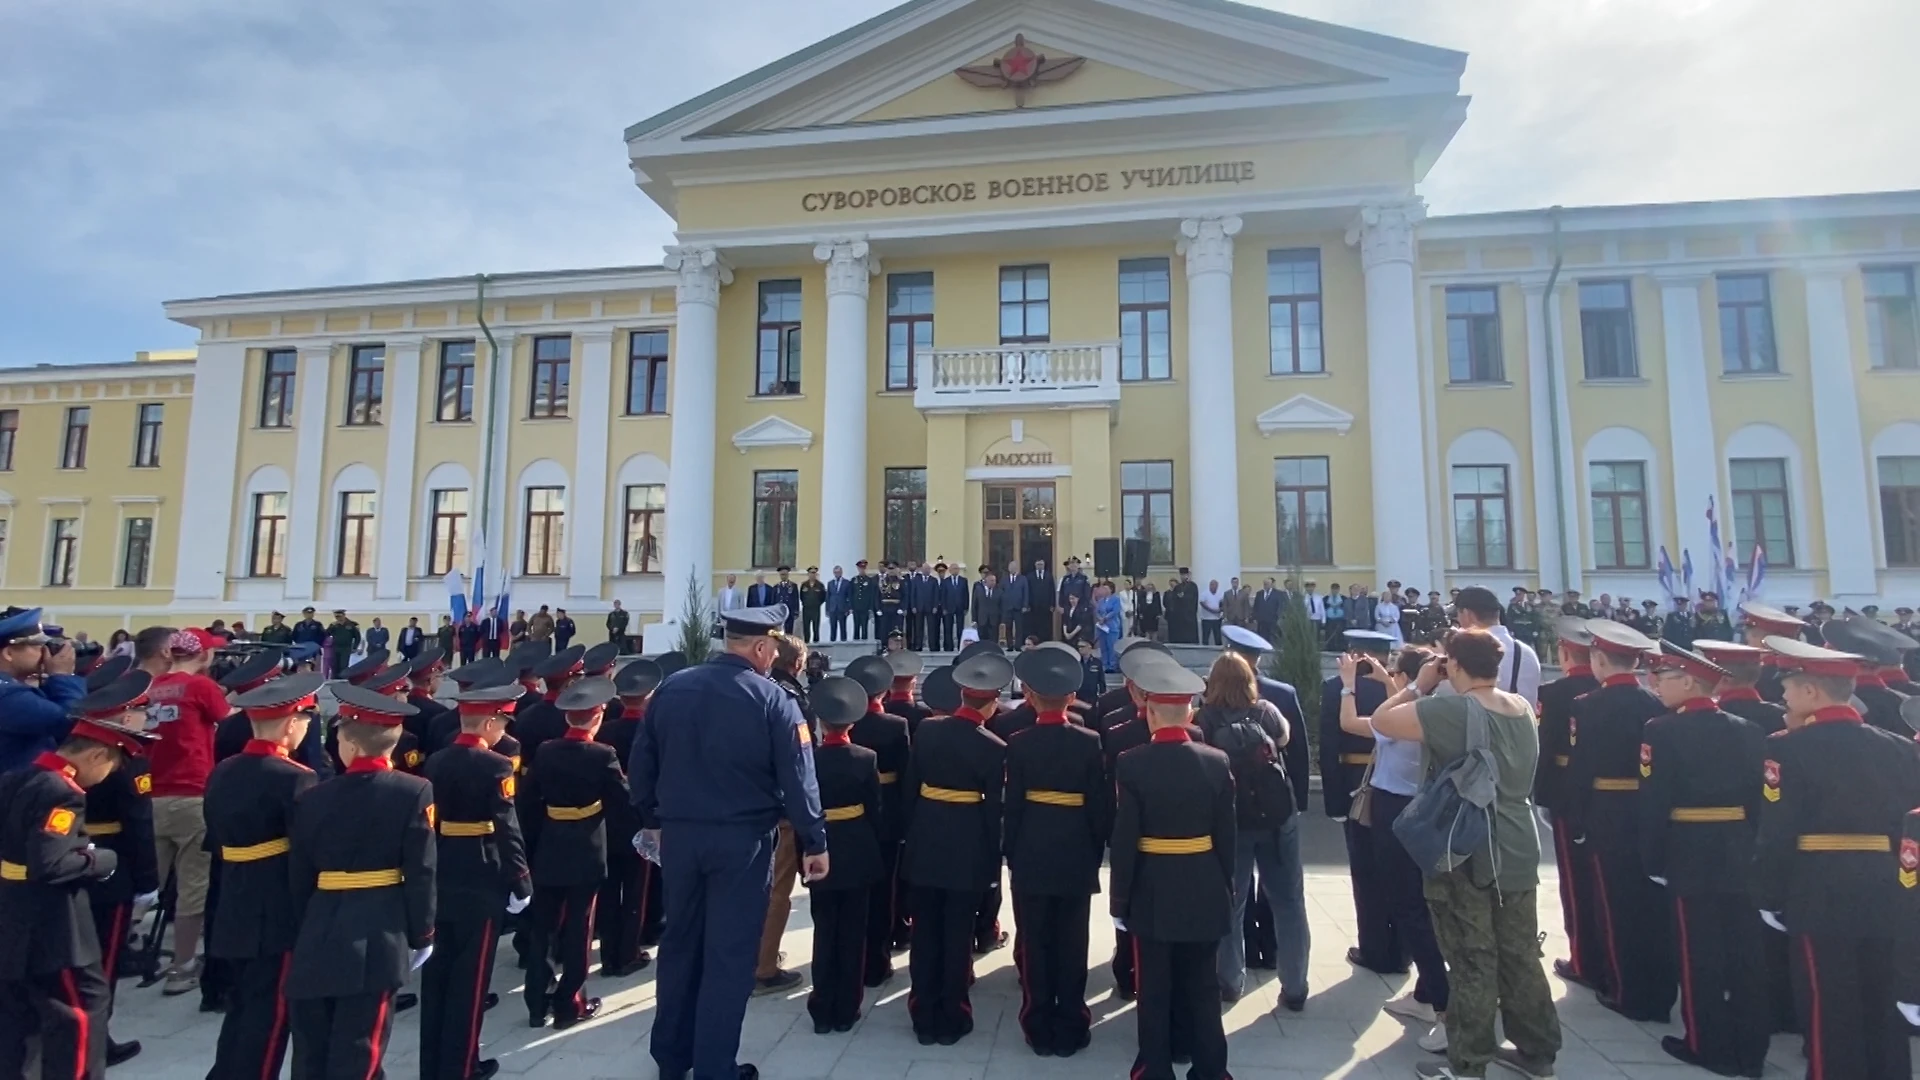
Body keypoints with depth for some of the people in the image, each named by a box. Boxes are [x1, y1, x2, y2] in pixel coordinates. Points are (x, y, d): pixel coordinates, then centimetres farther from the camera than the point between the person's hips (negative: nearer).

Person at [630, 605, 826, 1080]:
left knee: (680, 942, 19)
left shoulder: (671, 688, 2)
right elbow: (798, 780, -13)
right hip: (742, 840, -5)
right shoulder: (772, 700, -13)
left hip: (679, 834, 5)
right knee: (729, 954, 7)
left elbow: (642, 761, 7)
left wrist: (653, 819, 19)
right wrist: (814, 842, -4)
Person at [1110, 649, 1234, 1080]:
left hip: (1153, 892, -3)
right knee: (1202, 988, 16)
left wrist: (1120, 899, -3)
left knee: (1155, 990, 11)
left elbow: (1124, 840, -13)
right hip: (1205, 891, 3)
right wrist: (1226, 887, 12)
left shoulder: (1131, 763, -15)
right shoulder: (1217, 762, -7)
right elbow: (1227, 837, -1)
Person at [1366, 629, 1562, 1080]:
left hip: (1465, 855, -7)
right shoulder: (1524, 708, 4)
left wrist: (1418, 687, -6)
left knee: (1473, 961, 3)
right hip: (1518, 852, 7)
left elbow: (1381, 721, -17)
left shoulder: (1451, 710, -21)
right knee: (1521, 955, 19)